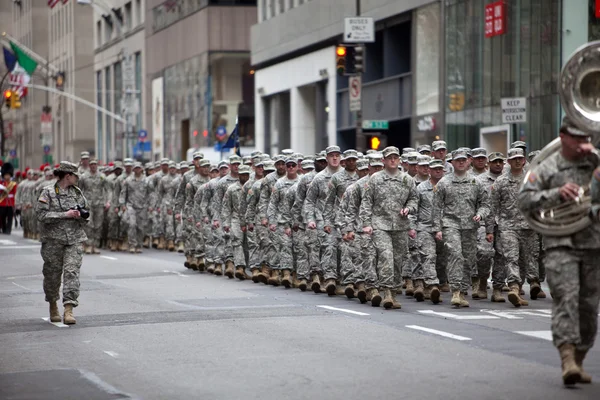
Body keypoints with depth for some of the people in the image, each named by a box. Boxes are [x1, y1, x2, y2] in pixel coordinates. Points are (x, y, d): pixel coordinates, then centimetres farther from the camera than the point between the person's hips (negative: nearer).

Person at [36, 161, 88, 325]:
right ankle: (53, 306, 30)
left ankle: (69, 310, -16)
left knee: (72, 271, -11)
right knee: (52, 273, 7)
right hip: (53, 239, -2)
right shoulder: (48, 192, -3)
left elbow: (86, 212, 20)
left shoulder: (77, 192, 11)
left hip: (75, 238, 2)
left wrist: (80, 215, -4)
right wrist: (65, 215, -15)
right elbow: (41, 214, -13)